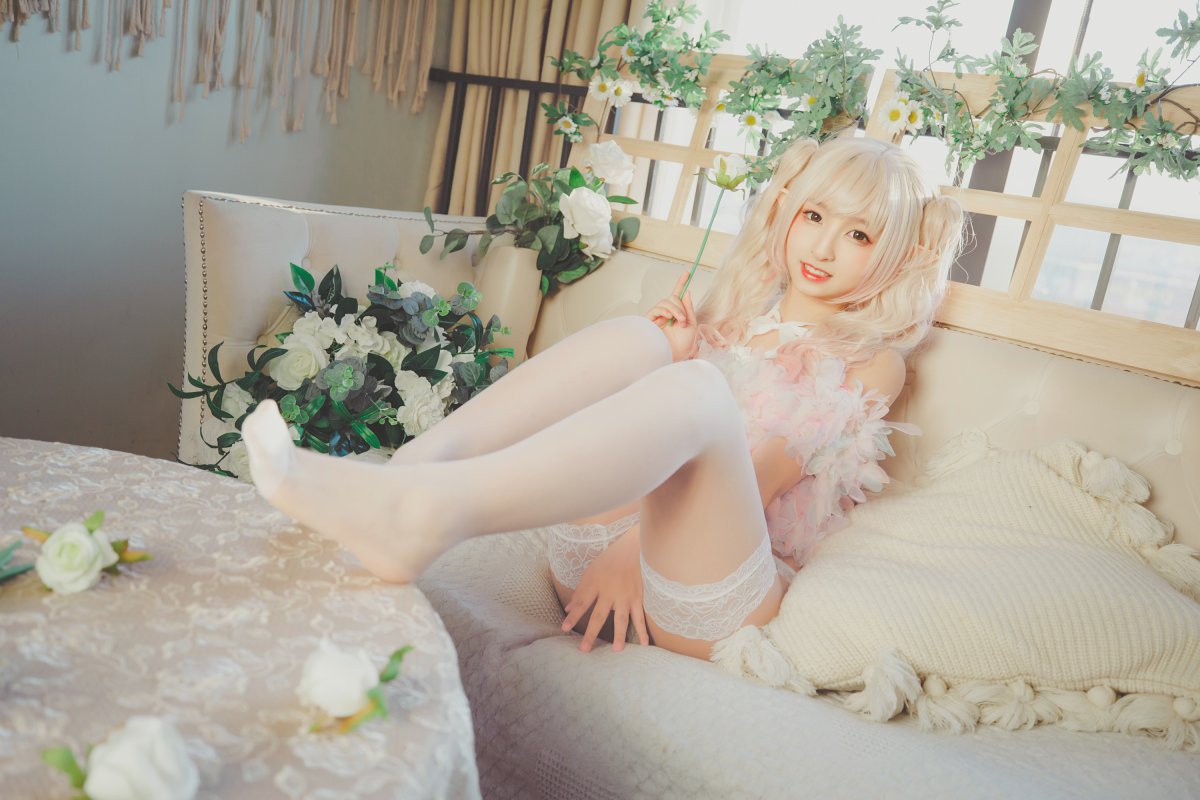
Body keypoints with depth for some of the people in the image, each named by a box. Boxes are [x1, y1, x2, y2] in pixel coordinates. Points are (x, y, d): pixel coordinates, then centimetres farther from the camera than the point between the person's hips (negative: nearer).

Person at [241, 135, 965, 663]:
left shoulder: (873, 362, 10)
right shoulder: (728, 313, 24)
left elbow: (770, 473, -6)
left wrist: (637, 540, -17)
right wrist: (672, 356, -3)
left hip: (712, 590, -4)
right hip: (609, 545, 4)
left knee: (695, 389, -32)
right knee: (636, 338, -18)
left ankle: (422, 512, -48)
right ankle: (413, 468, -34)